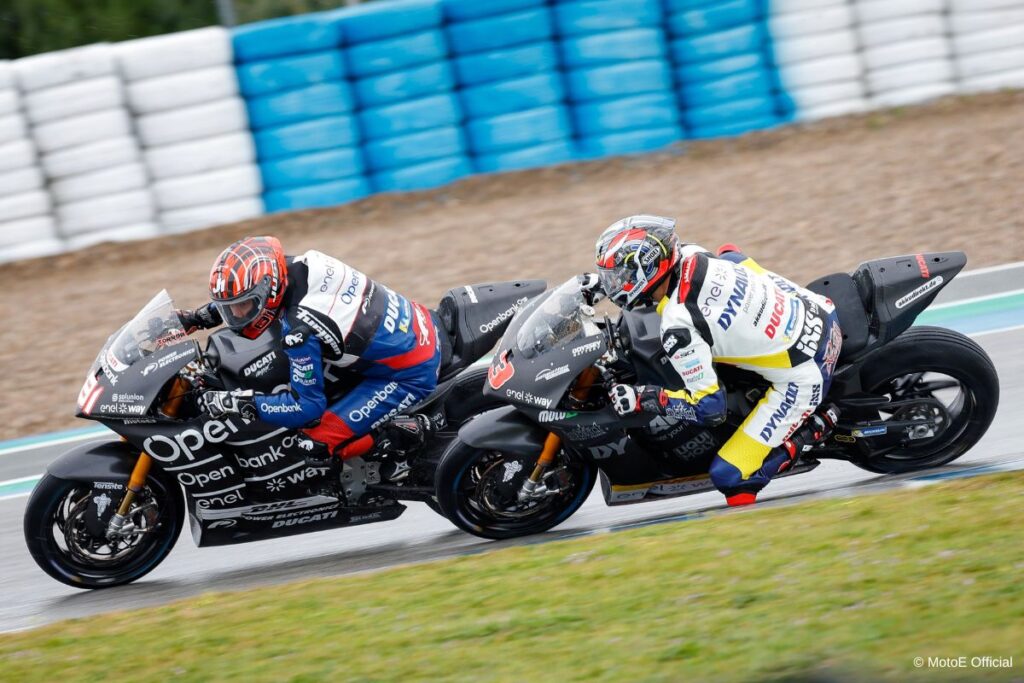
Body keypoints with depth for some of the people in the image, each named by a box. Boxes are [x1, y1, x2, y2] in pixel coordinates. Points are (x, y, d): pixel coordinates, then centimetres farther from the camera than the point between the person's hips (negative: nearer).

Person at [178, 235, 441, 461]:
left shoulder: (300, 330, -30)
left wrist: (238, 402, -23)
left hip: (411, 374, -9)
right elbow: (256, 291, 17)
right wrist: (199, 317, 11)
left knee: (320, 437, -11)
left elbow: (307, 406, -21)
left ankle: (406, 433, -5)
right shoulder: (299, 265, -8)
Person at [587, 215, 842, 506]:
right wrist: (603, 284, 18)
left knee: (730, 476, -7)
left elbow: (710, 408, -19)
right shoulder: (691, 254, -5)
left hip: (801, 379, -8)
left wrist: (641, 398, -13)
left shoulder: (678, 328, -25)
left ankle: (816, 427, 4)